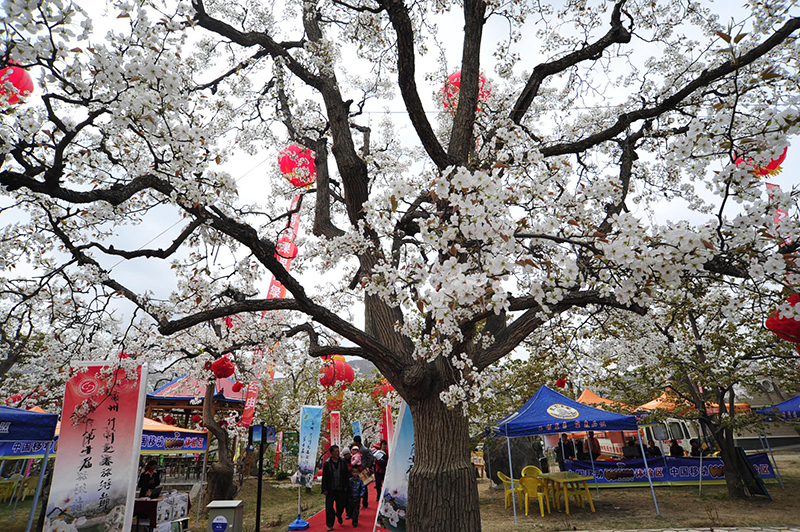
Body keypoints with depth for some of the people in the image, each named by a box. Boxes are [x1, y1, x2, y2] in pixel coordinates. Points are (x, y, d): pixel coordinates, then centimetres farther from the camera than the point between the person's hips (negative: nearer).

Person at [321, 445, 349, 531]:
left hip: (341, 489, 2)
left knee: (341, 505, 11)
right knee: (329, 508, 2)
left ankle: (338, 515, 43)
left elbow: (346, 475, 7)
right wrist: (324, 489, -6)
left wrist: (346, 486, 3)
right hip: (330, 490, -2)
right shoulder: (327, 463, -5)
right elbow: (324, 477, -3)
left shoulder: (343, 462, 1)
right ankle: (330, 525, 17)